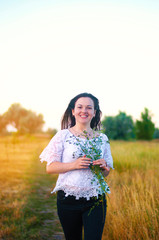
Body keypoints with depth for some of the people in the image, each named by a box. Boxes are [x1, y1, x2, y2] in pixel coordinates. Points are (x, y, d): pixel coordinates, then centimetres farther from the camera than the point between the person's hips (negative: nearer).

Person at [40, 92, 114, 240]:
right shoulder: (63, 135, -1)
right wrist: (74, 164, -19)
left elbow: (106, 173, 14)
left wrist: (103, 166, -10)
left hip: (95, 200, 1)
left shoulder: (102, 138, 7)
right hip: (68, 199, -1)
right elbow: (50, 167, -5)